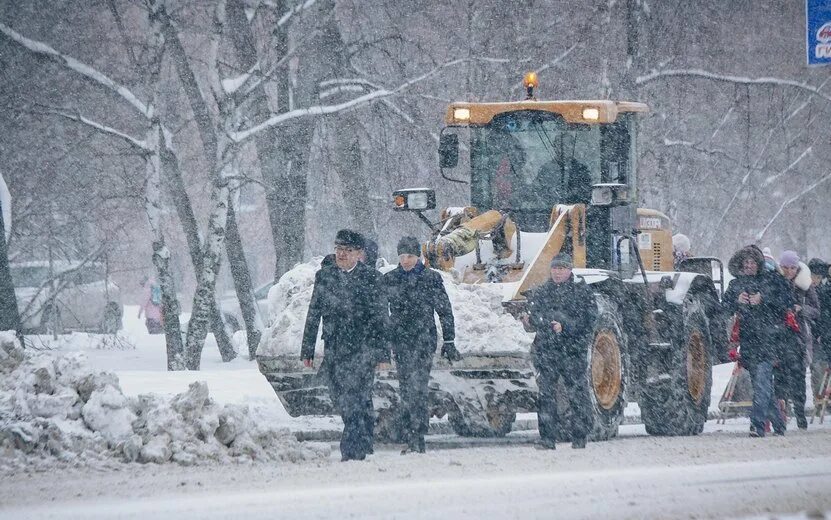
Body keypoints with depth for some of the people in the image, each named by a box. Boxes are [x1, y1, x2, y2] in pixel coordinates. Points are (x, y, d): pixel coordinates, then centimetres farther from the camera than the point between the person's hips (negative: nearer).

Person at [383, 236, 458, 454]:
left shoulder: (431, 278, 0)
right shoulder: (389, 279, 8)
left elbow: (445, 311, 4)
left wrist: (449, 342, 2)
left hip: (424, 340, -4)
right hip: (399, 339, 4)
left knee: (417, 388, -15)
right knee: (405, 389, 4)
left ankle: (417, 439, -18)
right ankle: (412, 440, 10)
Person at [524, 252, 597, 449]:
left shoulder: (582, 292, 4)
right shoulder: (540, 293, 14)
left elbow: (589, 321, -4)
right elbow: (535, 319, 15)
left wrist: (566, 326, -17)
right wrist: (530, 321, -9)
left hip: (574, 351, -2)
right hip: (546, 350, 3)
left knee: (577, 394, -2)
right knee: (545, 395, 0)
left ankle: (579, 438, 5)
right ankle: (547, 439, 4)